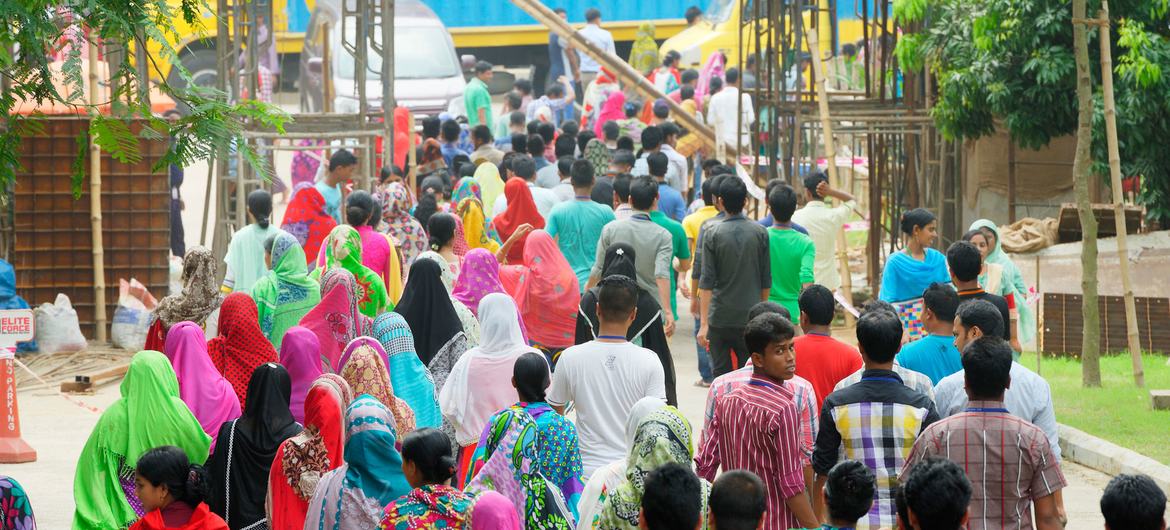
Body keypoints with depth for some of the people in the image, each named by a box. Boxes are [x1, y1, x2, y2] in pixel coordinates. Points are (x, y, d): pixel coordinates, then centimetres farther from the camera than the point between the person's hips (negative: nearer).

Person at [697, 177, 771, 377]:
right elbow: (766, 280, 5)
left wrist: (704, 323, -7)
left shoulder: (712, 234, -7)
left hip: (720, 318, -1)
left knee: (721, 375, 5)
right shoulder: (760, 233, -1)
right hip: (750, 316, 1)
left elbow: (707, 281, -8)